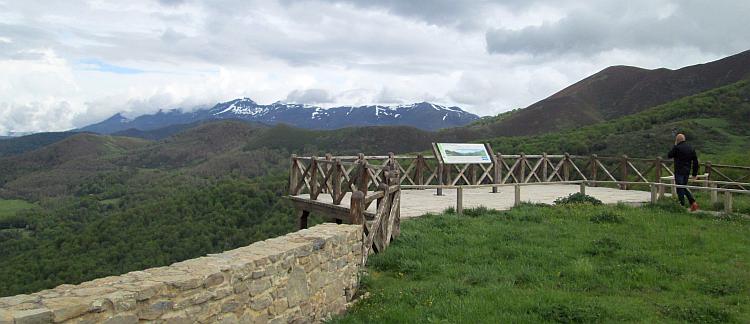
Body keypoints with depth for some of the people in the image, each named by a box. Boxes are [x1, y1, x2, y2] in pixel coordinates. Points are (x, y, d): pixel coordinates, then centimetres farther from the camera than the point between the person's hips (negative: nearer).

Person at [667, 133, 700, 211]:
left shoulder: (677, 148, -13)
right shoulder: (691, 148, 9)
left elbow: (669, 155, 0)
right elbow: (695, 161, 10)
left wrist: (674, 146, 7)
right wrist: (695, 173, 14)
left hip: (679, 171, -7)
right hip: (687, 171, 7)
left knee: (680, 189, -1)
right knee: (684, 187, 18)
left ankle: (682, 205, -1)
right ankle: (693, 202, 6)